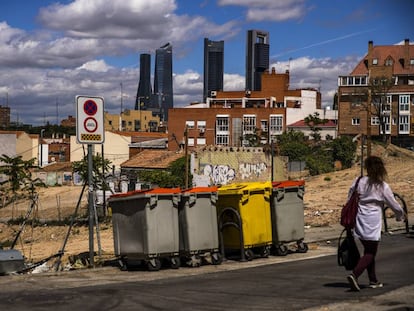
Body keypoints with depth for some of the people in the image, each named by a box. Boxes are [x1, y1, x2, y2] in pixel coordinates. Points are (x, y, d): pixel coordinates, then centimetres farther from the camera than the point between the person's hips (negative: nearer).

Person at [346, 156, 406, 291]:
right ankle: (354, 275, -19)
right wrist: (400, 216, 23)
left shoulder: (358, 182, -1)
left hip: (360, 222, 4)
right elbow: (394, 205, 2)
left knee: (369, 251, 17)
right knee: (370, 253, 1)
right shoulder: (383, 187, -6)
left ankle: (373, 280, 22)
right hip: (373, 223, -4)